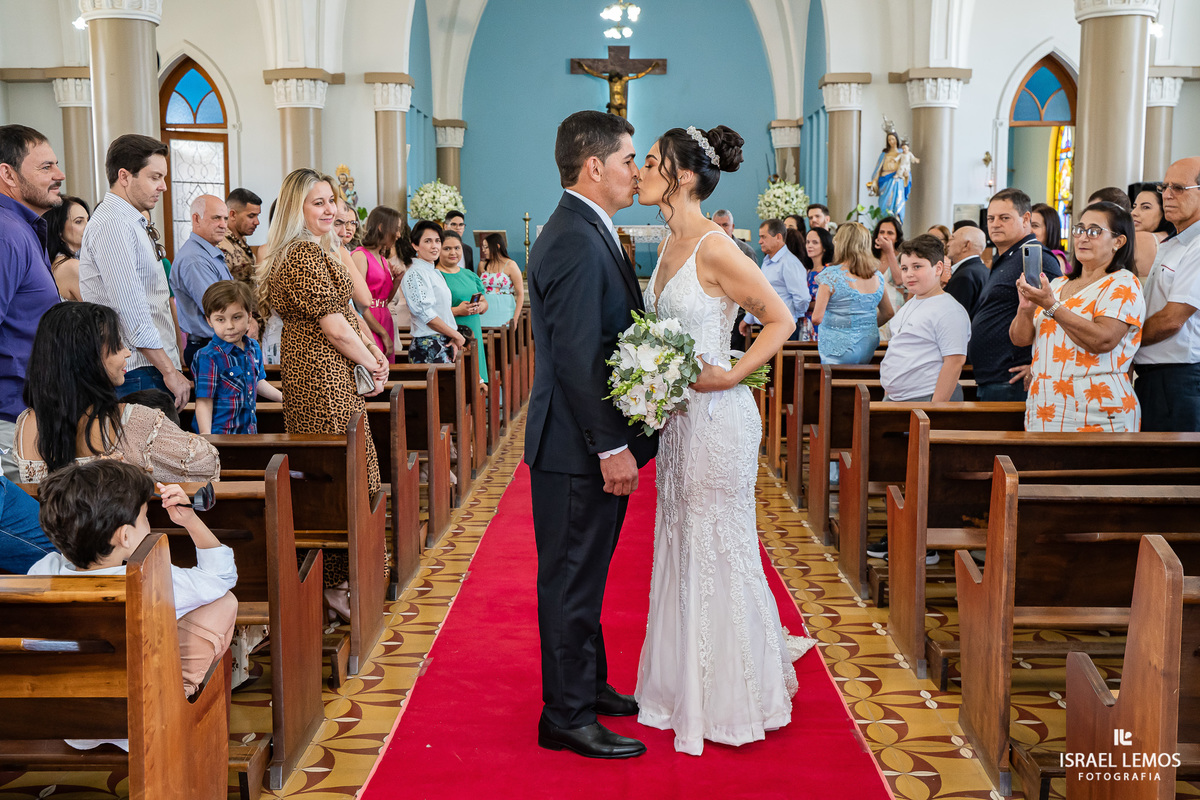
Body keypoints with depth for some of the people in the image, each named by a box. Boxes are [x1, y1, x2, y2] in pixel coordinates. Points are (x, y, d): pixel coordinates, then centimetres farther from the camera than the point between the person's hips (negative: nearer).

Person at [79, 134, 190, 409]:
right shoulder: (112, 224, -11)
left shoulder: (131, 222, 21)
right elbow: (133, 313, -18)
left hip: (152, 369, 10)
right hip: (136, 375, -10)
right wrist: (169, 371, -16)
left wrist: (172, 367, 21)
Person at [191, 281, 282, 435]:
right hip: (219, 433, -6)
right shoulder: (209, 358, -17)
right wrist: (206, 438, -26)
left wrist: (283, 397, 28)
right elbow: (204, 402, -18)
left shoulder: (253, 348, 4)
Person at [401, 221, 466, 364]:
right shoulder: (415, 273, -9)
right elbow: (426, 314, -16)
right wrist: (457, 336, -8)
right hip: (428, 346, -9)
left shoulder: (435, 272, 19)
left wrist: (454, 340, 4)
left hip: (446, 344, 9)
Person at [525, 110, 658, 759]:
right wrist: (611, 446, -22)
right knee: (572, 579, 0)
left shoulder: (582, 232, 14)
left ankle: (587, 685, 34)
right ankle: (568, 717, 11)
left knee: (583, 575, 20)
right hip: (578, 446, -11)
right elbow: (576, 357, -24)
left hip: (591, 441, 11)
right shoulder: (576, 243, -20)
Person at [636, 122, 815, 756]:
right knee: (681, 545, 15)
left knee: (717, 548, 2)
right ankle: (691, 690, 30)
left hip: (716, 418, -9)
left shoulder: (714, 249, -16)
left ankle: (731, 701, 19)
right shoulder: (671, 246, 10)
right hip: (679, 415, 9)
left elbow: (781, 318, -15)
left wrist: (730, 376, -19)